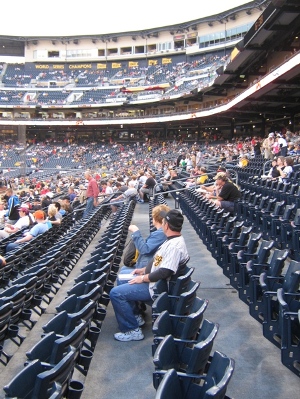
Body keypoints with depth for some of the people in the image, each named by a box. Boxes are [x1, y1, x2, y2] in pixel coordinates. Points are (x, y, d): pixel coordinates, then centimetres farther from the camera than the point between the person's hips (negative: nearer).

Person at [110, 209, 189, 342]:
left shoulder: (175, 246, -27)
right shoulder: (173, 240, 7)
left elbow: (164, 273, -30)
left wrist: (143, 278, -18)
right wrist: (144, 270, 12)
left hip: (156, 287, -11)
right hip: (152, 279, 11)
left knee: (116, 293, -15)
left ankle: (132, 330, -6)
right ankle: (135, 316, 23)